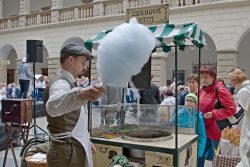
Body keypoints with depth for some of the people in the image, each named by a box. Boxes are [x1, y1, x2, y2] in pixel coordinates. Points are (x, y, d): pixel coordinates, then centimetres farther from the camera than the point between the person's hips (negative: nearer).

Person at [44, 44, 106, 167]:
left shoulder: (68, 82, 13)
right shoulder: (60, 83, -18)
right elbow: (53, 106, -44)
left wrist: (85, 141, 24)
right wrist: (79, 94, -61)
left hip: (74, 148, 9)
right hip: (67, 151, -9)